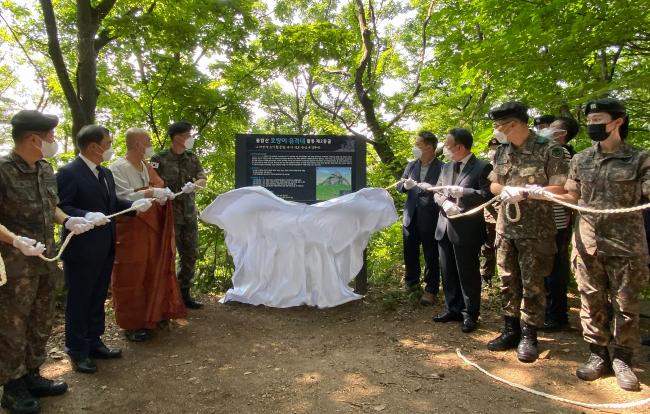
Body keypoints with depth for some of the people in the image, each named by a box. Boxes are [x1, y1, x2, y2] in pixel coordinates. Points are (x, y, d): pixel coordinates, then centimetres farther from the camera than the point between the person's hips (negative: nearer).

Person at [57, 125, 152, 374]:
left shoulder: (105, 173, 12)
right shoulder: (68, 173, -15)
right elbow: (61, 208, -20)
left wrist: (135, 205, 1)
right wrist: (87, 216, -33)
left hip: (105, 249, 9)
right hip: (81, 251, -8)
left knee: (98, 299, 18)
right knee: (78, 302, 6)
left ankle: (94, 343, 33)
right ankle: (77, 351, 20)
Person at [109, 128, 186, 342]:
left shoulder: (144, 166, 10)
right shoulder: (118, 168, -14)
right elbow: (124, 197, -23)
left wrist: (161, 195, 0)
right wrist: (150, 192, -26)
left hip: (150, 227, 8)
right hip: (129, 229, -8)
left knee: (151, 272, 15)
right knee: (131, 277, 1)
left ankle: (151, 314, 30)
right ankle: (131, 324, 12)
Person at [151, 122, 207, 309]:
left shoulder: (192, 158, 8)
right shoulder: (159, 159, -8)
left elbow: (203, 179, 1)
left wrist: (194, 184, -20)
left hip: (189, 214, 6)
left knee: (190, 254, 11)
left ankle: (184, 294, 25)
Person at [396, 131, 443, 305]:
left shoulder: (442, 168, -9)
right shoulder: (411, 165, 8)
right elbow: (399, 186, 10)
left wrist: (431, 188, -30)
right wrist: (406, 185, -12)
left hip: (430, 218, -5)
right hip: (411, 216, 6)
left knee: (431, 255, 4)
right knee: (410, 252, 17)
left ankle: (431, 290, 15)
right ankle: (411, 281, 36)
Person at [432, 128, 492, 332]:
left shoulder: (482, 167, -7)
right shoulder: (446, 167, 15)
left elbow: (488, 195, -16)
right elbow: (436, 192, 12)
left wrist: (462, 192, -24)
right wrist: (445, 202, -9)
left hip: (467, 229, -7)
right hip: (445, 226, 7)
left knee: (468, 274, 3)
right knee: (448, 273, 14)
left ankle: (470, 315, 16)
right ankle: (453, 309, 28)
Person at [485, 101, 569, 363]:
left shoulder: (549, 150, -11)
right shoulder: (501, 152, 9)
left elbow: (560, 190, -13)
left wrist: (524, 191, -21)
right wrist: (505, 189, -7)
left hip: (536, 230, -6)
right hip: (505, 227, 6)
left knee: (532, 284, 2)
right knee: (508, 281, 11)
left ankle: (528, 335, 15)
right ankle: (511, 330, 24)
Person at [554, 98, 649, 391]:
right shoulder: (581, 159, 9)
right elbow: (571, 197, 16)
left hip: (626, 246, -3)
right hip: (587, 243, 3)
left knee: (626, 304, 6)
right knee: (591, 301, 9)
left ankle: (622, 359, 21)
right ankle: (598, 354, 23)